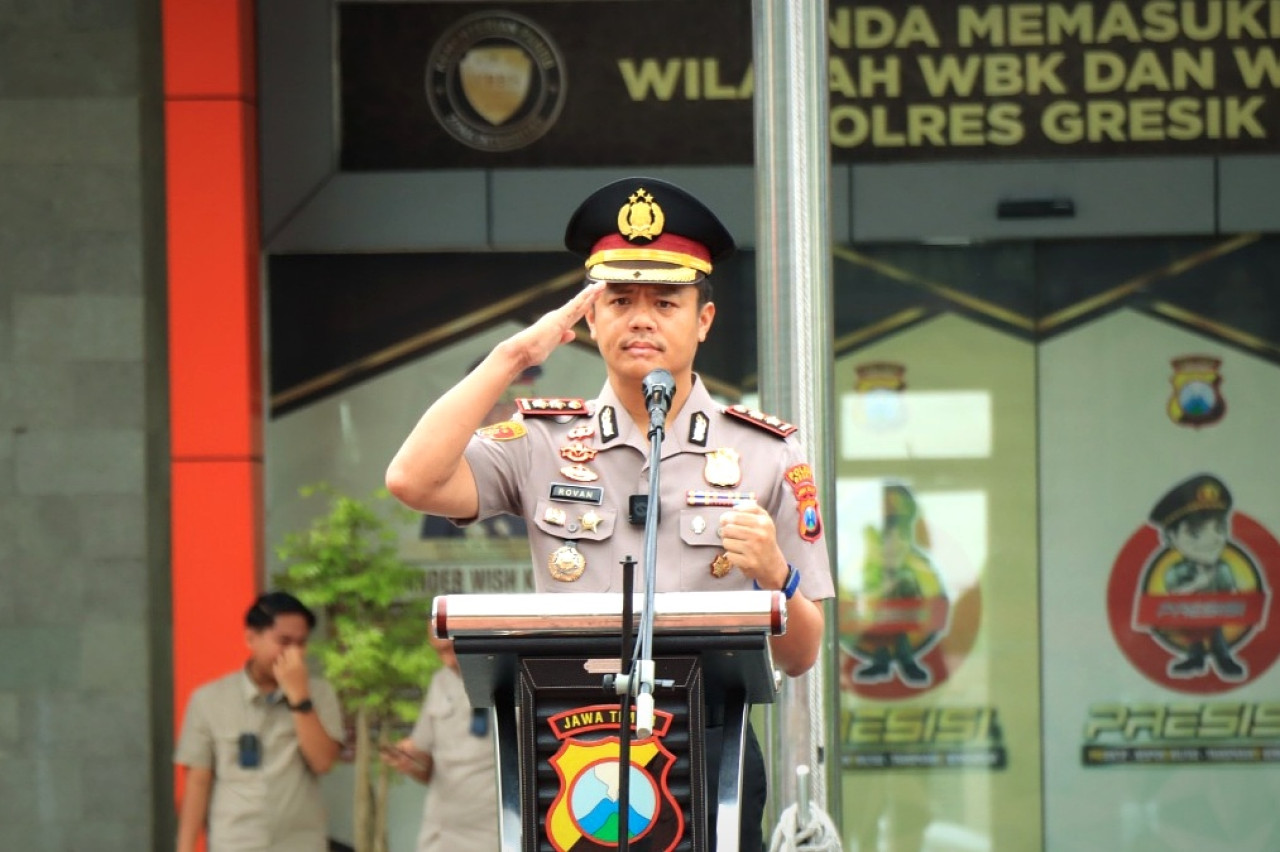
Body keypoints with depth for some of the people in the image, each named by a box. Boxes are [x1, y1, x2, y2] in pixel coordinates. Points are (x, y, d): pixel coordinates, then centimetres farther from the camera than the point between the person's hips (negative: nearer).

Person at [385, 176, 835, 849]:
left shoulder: (766, 455, 9)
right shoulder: (543, 444, 10)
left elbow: (800, 658, 10)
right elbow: (413, 481, -10)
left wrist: (775, 576, -12)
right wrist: (511, 358, -5)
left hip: (709, 747, 0)